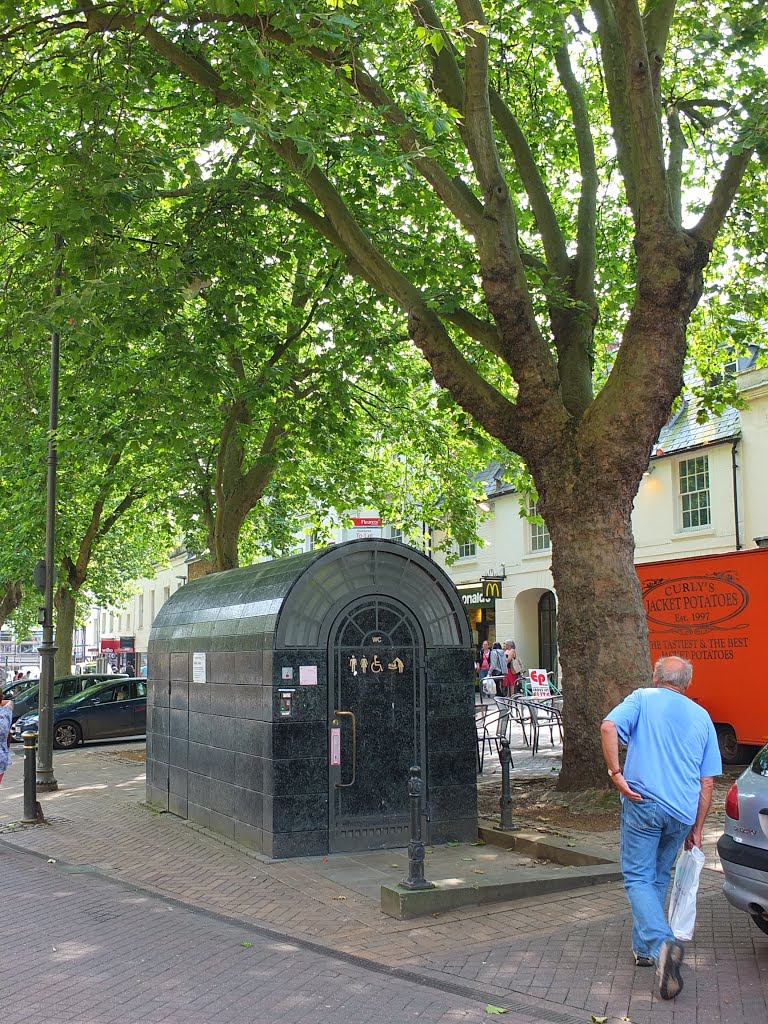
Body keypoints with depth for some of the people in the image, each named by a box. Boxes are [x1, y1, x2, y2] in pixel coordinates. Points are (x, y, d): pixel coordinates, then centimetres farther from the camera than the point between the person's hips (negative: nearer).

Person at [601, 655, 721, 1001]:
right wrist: (696, 829, 17)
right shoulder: (701, 717, 15)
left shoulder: (642, 698, 5)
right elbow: (707, 782, 13)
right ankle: (645, 948, 24)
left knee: (638, 878, -1)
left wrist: (616, 774, -11)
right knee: (659, 878, 20)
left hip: (644, 802, -4)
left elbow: (608, 727, -16)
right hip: (682, 812, 4)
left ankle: (661, 943, -23)